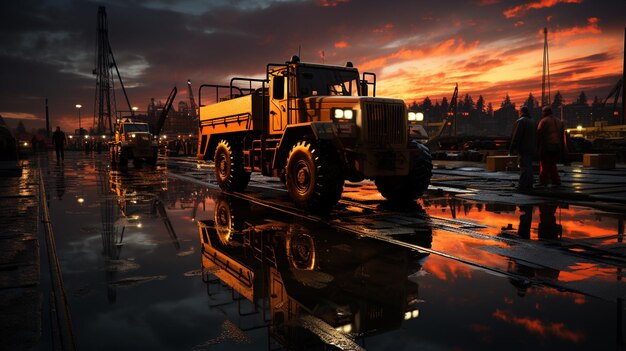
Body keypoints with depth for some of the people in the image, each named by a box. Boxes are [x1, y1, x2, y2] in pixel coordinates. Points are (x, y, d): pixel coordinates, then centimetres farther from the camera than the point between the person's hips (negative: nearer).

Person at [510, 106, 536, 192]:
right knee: (529, 166, 14)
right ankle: (529, 185, 18)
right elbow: (535, 136, 20)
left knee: (524, 167, -9)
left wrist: (512, 149, -13)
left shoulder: (520, 121, -11)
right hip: (531, 148, 8)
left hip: (523, 149, -8)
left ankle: (523, 186, -9)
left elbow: (516, 136, -16)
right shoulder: (532, 122, 16)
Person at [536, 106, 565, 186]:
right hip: (557, 146, 7)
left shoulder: (543, 121, -6)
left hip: (546, 146, -7)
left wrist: (537, 145, -6)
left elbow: (539, 134, -12)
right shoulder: (559, 121, 16)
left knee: (544, 164, -2)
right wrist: (562, 149, 20)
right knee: (552, 164, 15)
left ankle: (543, 182, -2)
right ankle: (556, 181, 10)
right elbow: (562, 135, 18)